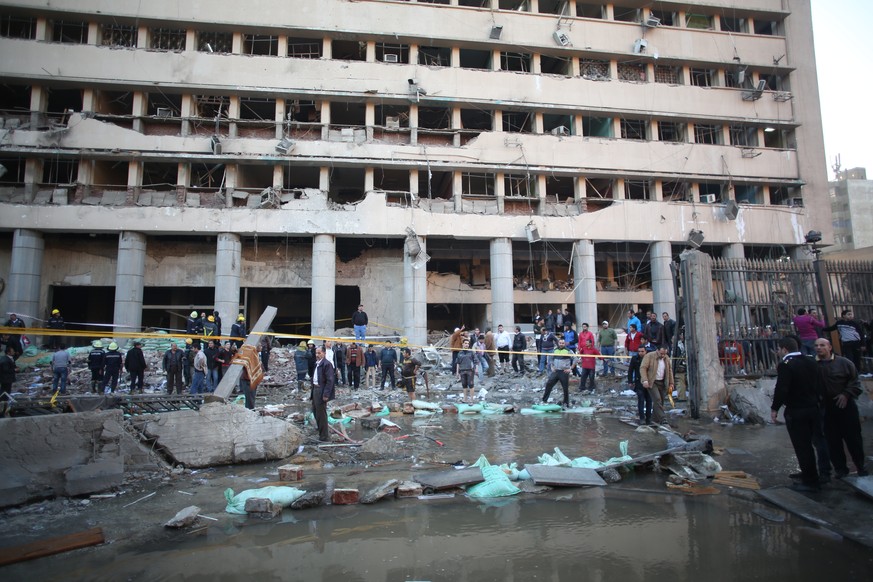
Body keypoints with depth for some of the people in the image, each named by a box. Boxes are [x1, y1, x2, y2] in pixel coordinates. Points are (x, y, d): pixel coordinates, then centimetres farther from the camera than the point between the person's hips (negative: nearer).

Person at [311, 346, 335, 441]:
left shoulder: (327, 364, -18)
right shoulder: (317, 363, 11)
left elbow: (330, 380, -21)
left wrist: (326, 394, -22)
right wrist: (312, 391, 14)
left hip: (321, 392, -10)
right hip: (315, 389, 10)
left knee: (321, 414, -1)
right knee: (315, 411, 22)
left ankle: (324, 437, 11)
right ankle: (320, 430, 42)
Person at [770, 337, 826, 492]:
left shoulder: (785, 365, -17)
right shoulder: (811, 362, 6)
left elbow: (781, 389, -21)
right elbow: (818, 385, 13)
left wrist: (774, 408, -10)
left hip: (795, 412, -8)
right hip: (813, 408, 8)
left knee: (802, 447, 1)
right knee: (807, 445, 21)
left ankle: (810, 482, 7)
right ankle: (809, 475, 34)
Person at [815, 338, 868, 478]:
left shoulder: (843, 362, -2)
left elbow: (854, 381, 0)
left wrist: (846, 394, -11)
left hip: (845, 405, -1)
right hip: (825, 409, 1)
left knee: (853, 437, 8)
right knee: (833, 440, 6)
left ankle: (860, 465, 25)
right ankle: (840, 467, 18)